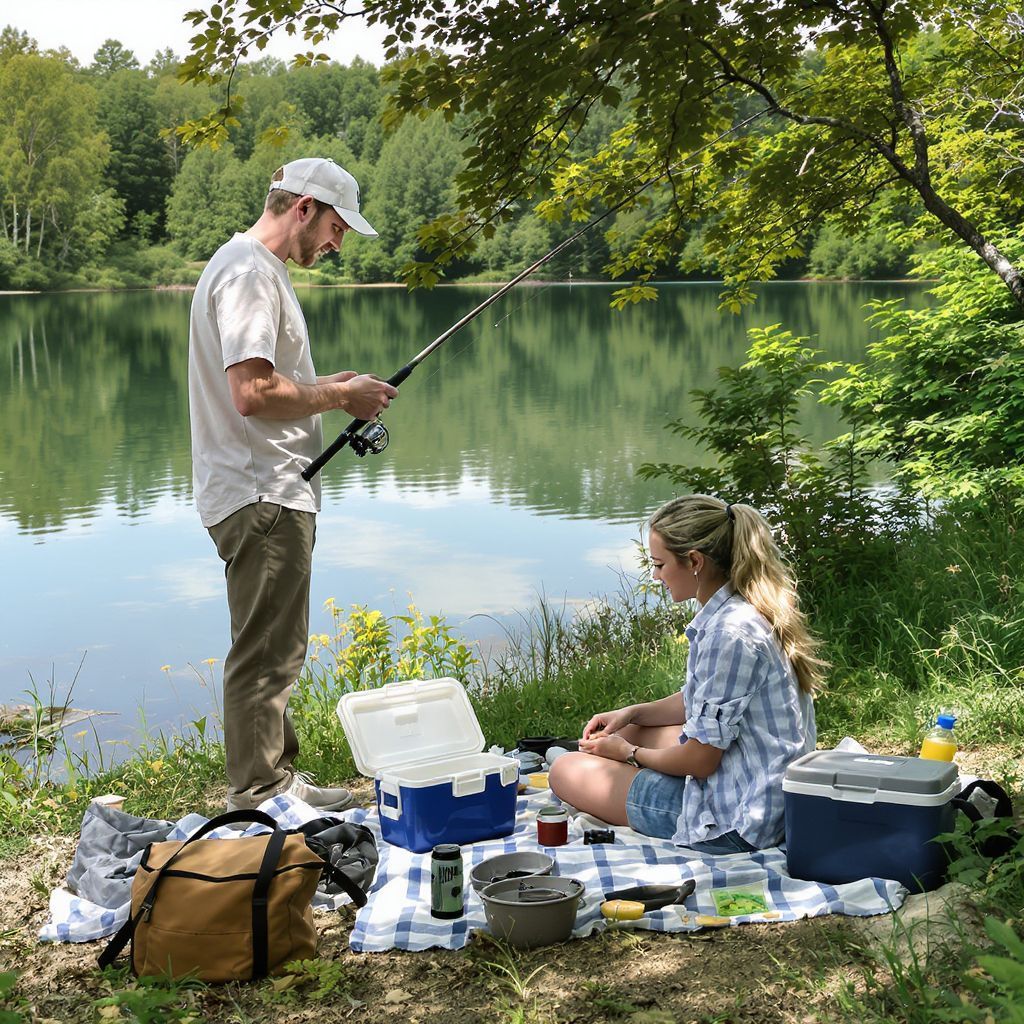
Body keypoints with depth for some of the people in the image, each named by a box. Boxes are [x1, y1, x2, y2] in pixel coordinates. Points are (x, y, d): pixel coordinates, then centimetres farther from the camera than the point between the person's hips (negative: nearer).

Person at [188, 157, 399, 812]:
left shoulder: (253, 267, 18)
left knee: (274, 651, 18)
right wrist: (339, 397, -13)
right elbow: (252, 393, -25)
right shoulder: (249, 272, -16)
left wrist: (328, 386, 11)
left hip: (272, 493, 11)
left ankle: (276, 778, 29)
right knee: (267, 654, -3)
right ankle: (258, 797, 6)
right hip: (264, 498, -11)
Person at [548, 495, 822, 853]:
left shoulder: (730, 634, -27)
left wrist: (629, 752, -3)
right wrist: (631, 713, 7)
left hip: (736, 822, -10)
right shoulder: (746, 609, 4)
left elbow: (699, 760, -21)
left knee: (566, 771, -1)